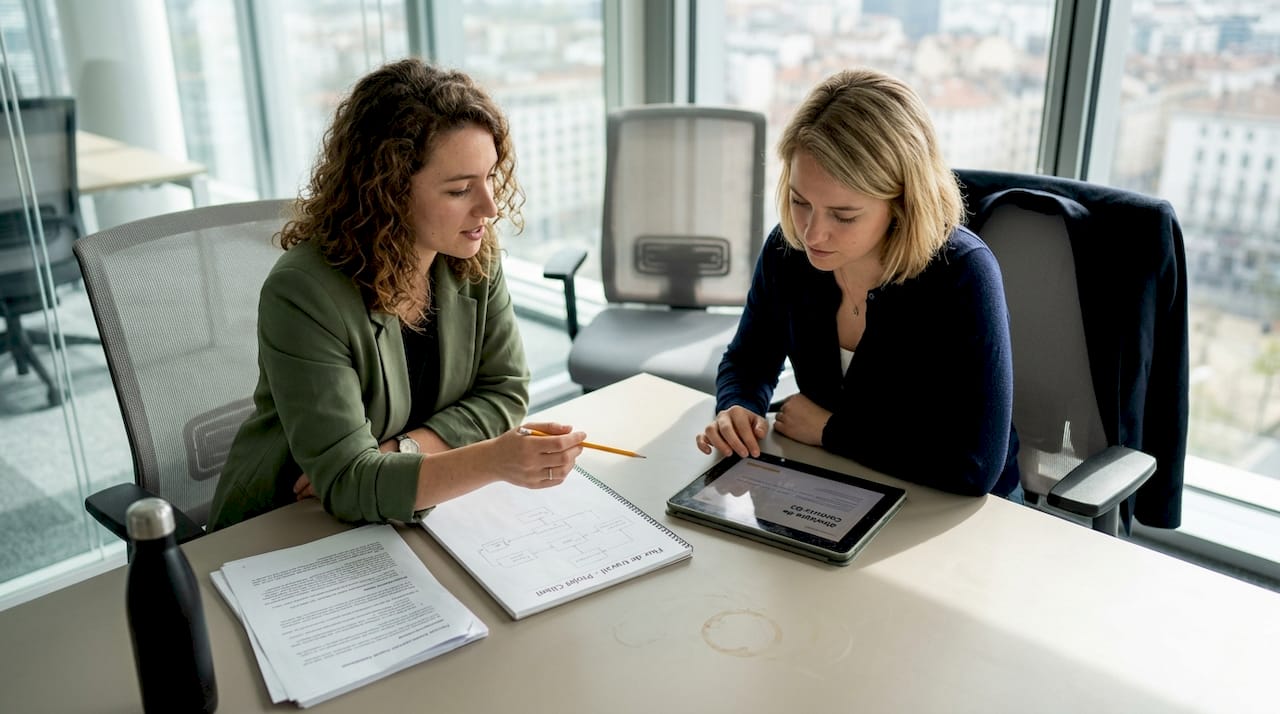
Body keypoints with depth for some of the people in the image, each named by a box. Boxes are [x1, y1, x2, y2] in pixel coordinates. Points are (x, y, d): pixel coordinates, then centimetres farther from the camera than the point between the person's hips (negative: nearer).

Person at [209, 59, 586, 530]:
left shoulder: (475, 255, -9)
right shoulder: (303, 295, -24)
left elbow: (504, 392, -2)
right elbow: (345, 483, -26)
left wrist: (396, 452, -17)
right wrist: (493, 461, -40)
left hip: (418, 517, 6)